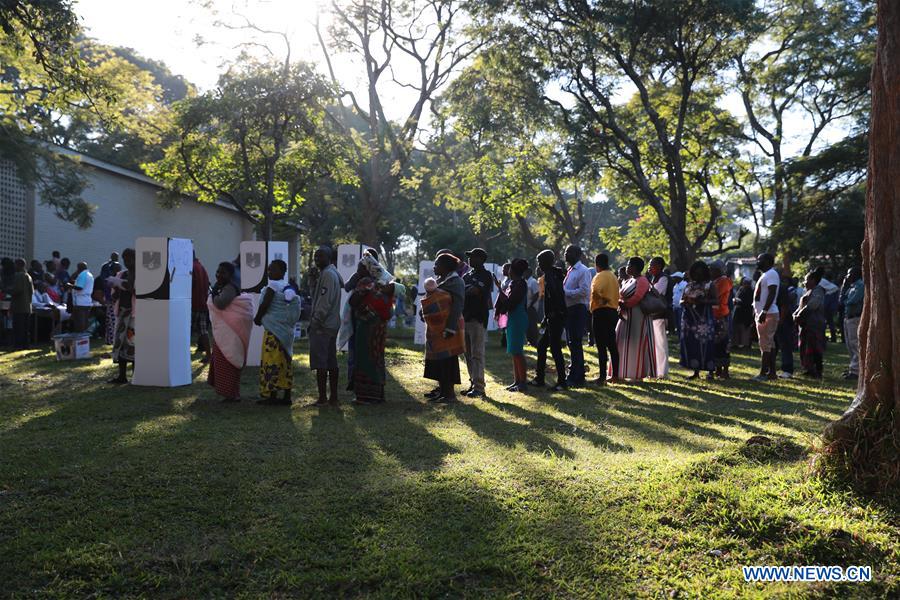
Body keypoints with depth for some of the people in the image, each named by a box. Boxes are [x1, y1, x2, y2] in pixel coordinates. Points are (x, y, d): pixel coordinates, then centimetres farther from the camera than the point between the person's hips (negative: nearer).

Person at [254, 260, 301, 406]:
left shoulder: (273, 285, -11)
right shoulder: (288, 287, 13)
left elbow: (265, 304, -17)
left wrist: (257, 318, 0)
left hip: (273, 330, -8)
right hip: (286, 330, 8)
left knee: (271, 362, -3)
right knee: (284, 362, 10)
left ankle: (271, 395, -1)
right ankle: (286, 396, 13)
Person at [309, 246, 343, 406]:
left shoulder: (327, 274, -13)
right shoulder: (334, 273, 17)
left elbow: (325, 302, -19)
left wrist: (315, 321, -16)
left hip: (321, 326, -10)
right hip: (332, 325, 10)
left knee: (320, 363, -7)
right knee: (331, 362, 11)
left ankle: (322, 398, -5)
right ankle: (333, 397, 15)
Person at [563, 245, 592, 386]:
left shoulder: (583, 271, -10)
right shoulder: (570, 270, 17)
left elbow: (584, 291, -20)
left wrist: (565, 292, -17)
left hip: (578, 310, -10)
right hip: (569, 310, 10)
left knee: (575, 343, -8)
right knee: (572, 343, 14)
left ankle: (574, 377, -5)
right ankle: (579, 376, 23)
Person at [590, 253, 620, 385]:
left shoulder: (600, 276, -11)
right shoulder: (613, 276, 16)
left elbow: (595, 291, -29)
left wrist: (601, 299, -13)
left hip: (601, 311, -9)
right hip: (613, 311, 9)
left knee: (601, 345, -7)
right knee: (612, 345, 13)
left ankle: (602, 376, -7)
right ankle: (616, 374, 17)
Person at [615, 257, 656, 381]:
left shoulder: (642, 281, -11)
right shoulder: (628, 281, 17)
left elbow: (636, 298, -21)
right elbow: (620, 297, 14)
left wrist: (623, 304, -9)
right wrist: (620, 308, -5)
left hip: (638, 317, -9)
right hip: (626, 317, 9)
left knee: (637, 345, -5)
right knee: (622, 344, 8)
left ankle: (639, 375, 2)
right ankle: (619, 374, 13)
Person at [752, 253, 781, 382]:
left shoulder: (771, 274, -12)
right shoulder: (765, 275, 20)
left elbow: (772, 294, -21)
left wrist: (764, 311, -26)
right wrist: (757, 311, 22)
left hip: (768, 314, -10)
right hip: (762, 314, 10)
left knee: (765, 344, -10)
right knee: (769, 344, 11)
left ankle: (763, 373, -9)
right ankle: (772, 372, 15)